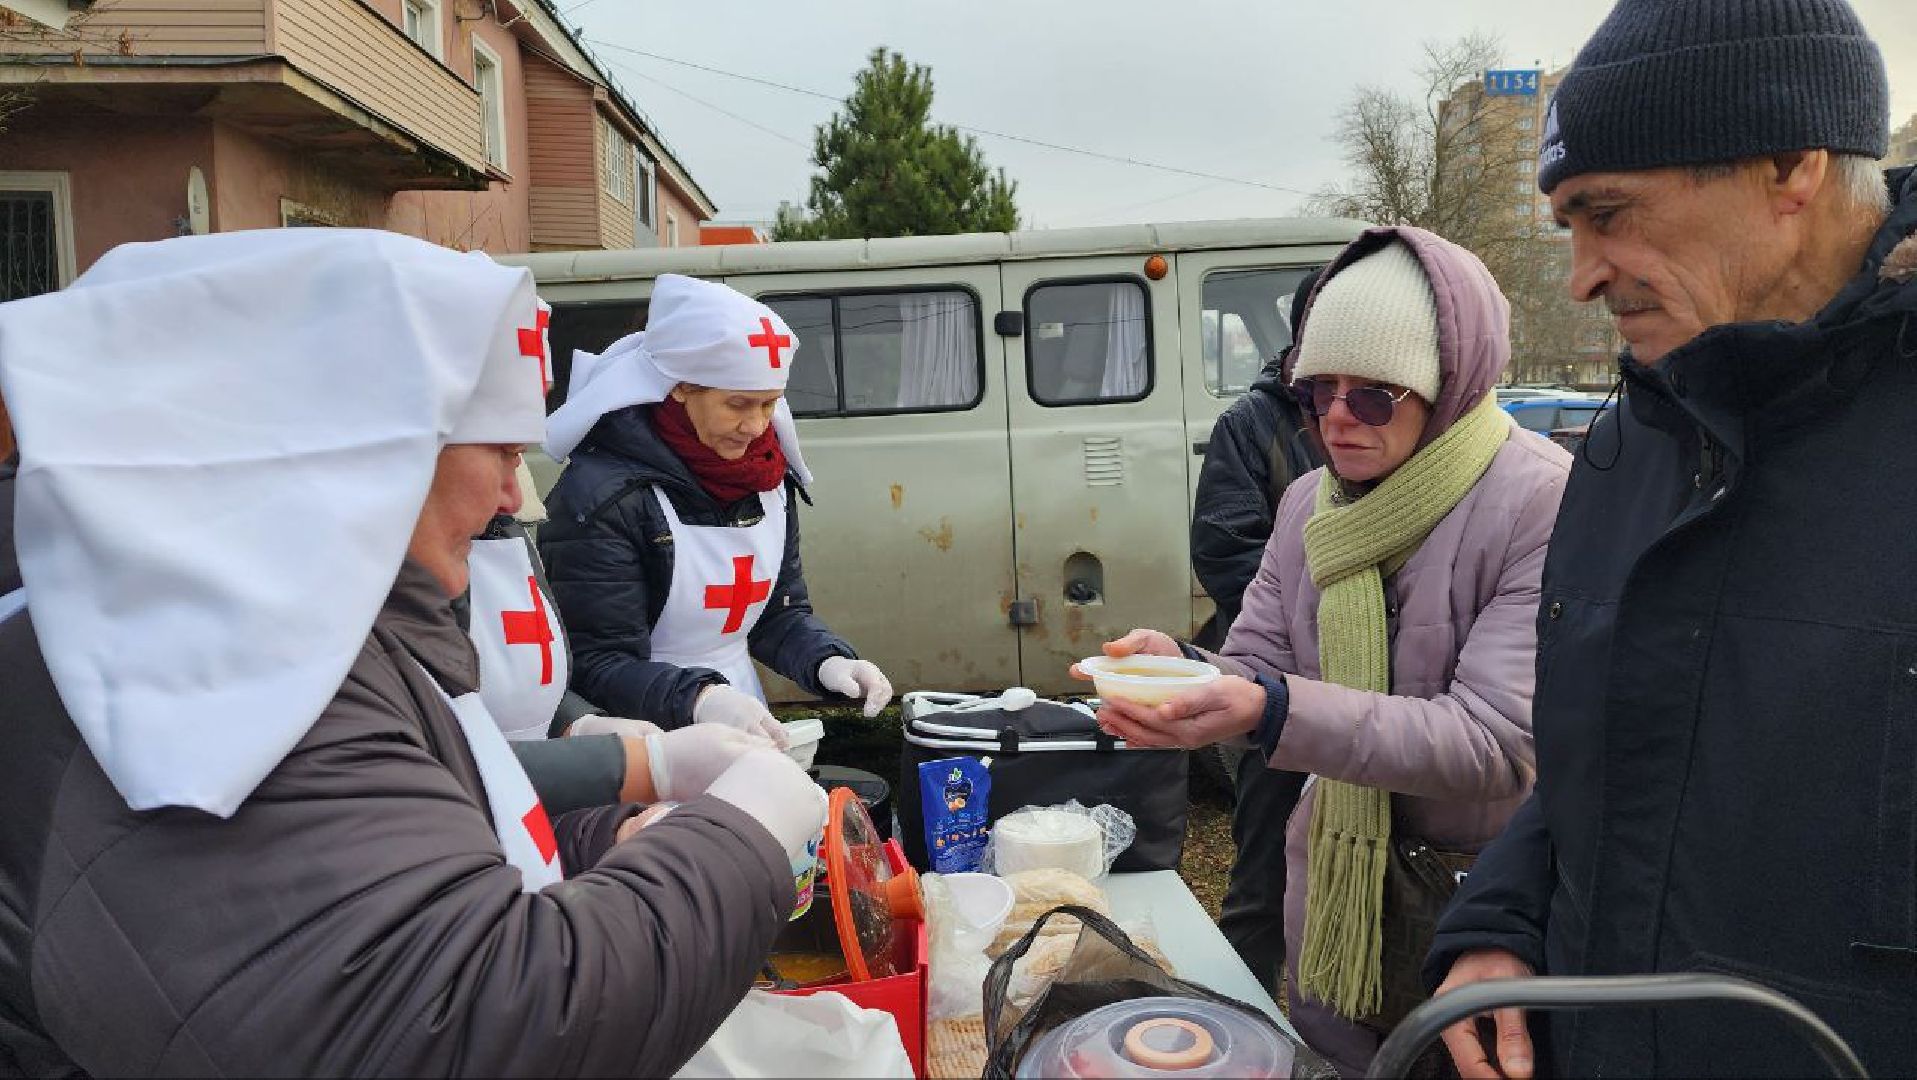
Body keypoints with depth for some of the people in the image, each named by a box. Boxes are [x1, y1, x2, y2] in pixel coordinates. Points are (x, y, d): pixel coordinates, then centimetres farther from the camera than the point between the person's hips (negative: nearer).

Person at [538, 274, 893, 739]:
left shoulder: (770, 481, 2)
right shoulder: (600, 496, -20)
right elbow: (596, 665, -19)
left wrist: (827, 662, -11)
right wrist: (697, 698, -37)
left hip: (749, 732, 4)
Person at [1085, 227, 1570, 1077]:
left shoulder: (1545, 505, -20)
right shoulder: (1310, 505, 0)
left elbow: (1496, 741, -27)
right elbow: (1257, 665, 2)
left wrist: (1270, 712, -37)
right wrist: (1183, 670, -22)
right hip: (1333, 888, 6)